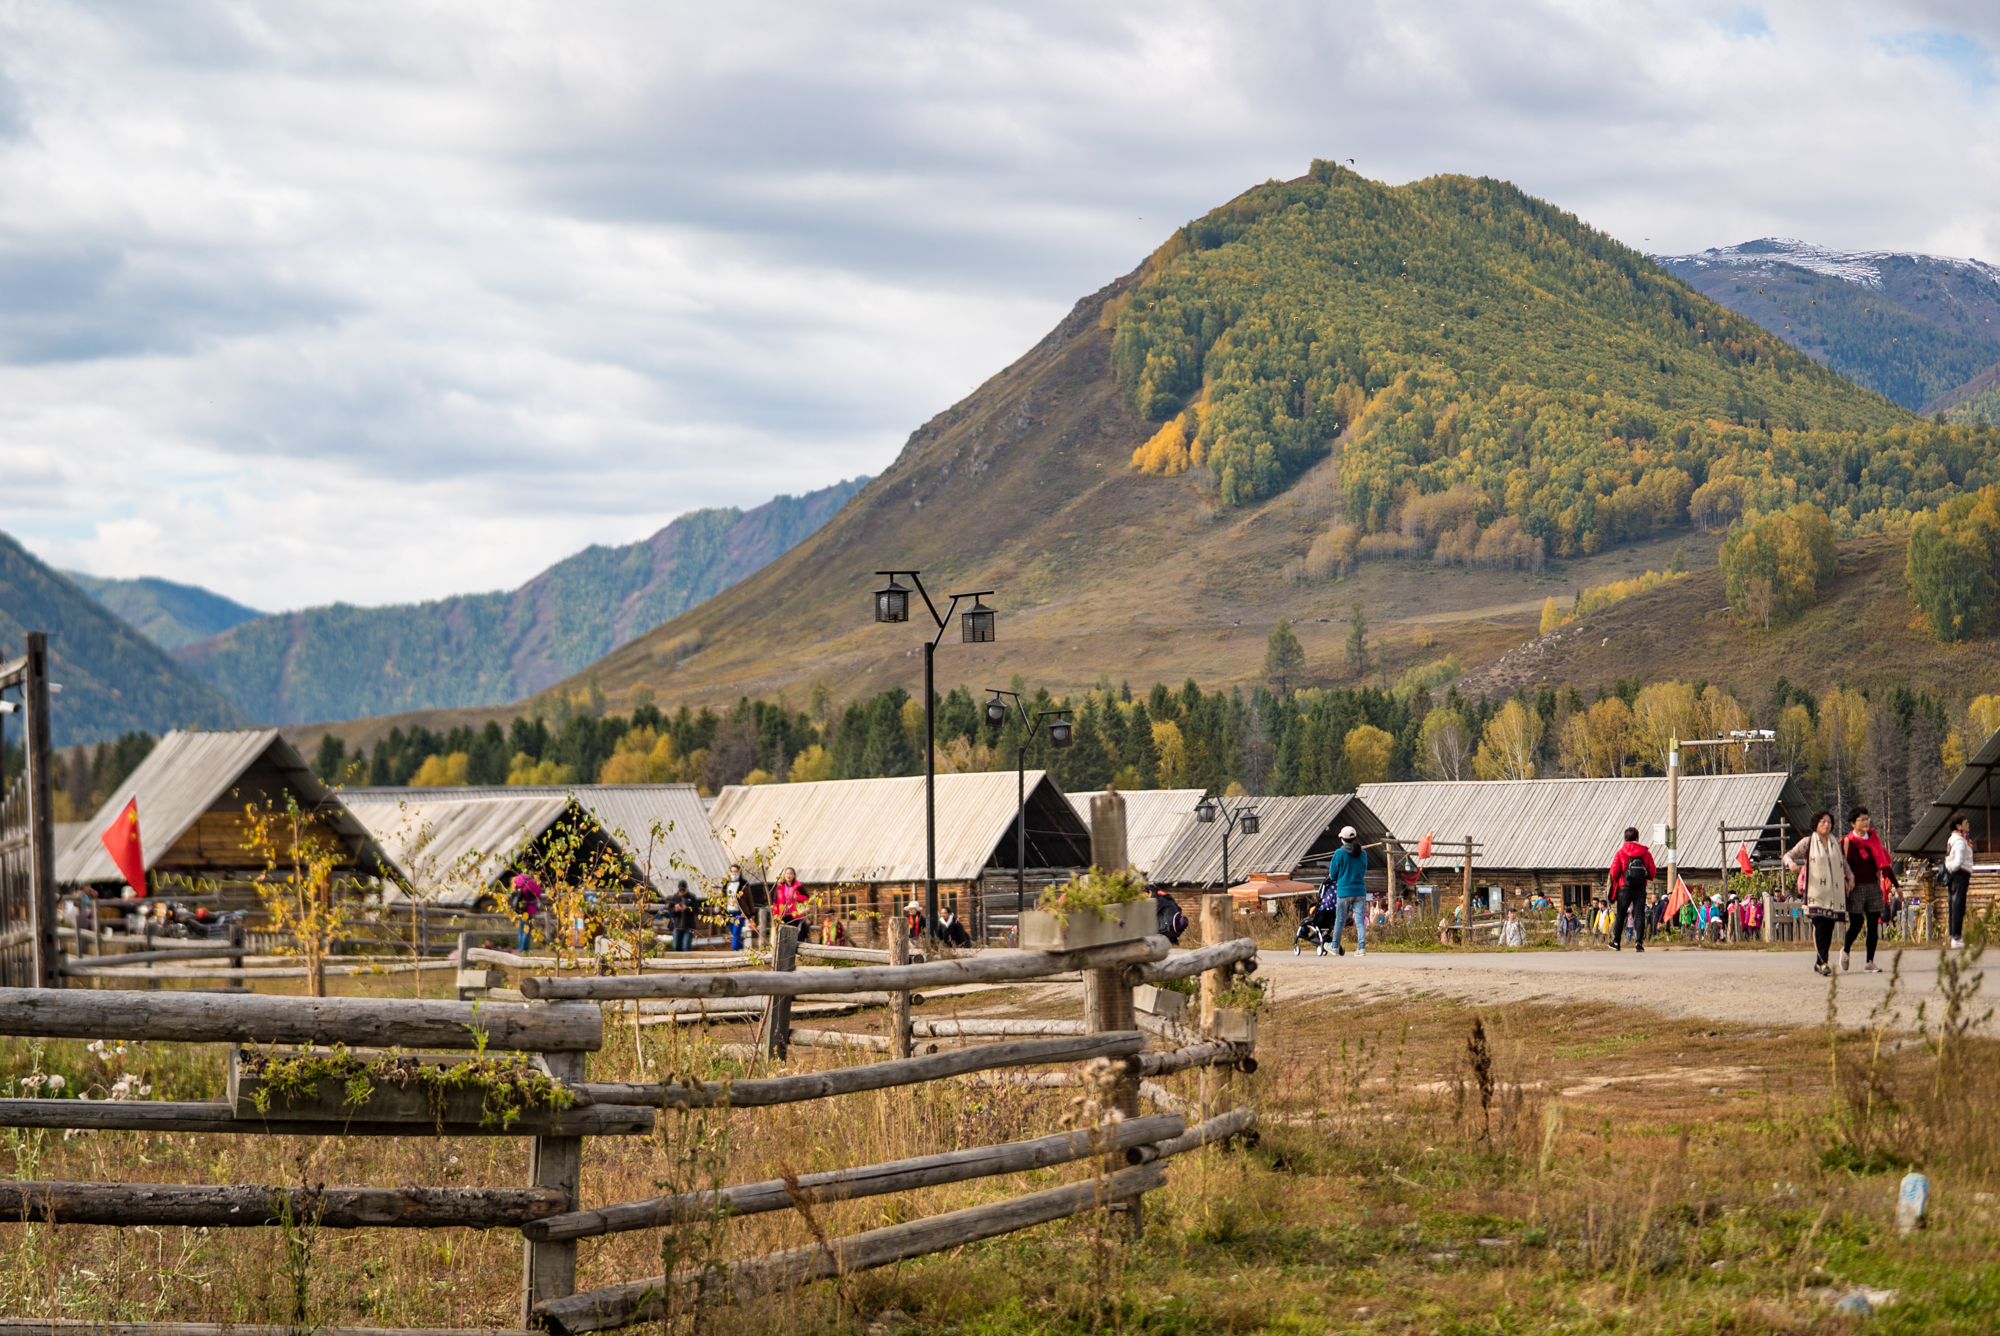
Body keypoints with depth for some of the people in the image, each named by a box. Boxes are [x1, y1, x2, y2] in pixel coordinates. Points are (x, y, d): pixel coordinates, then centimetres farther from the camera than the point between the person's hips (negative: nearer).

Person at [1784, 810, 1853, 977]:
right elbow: (1789, 855, -1)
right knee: (1820, 926, -16)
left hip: (1834, 892, 4)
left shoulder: (1836, 843, 16)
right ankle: (1823, 962, -21)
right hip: (1816, 892, -4)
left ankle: (1819, 963, 11)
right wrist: (1790, 862, -24)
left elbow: (1843, 861, 30)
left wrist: (1850, 875, 15)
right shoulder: (1808, 842, 4)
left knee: (1829, 927, 2)